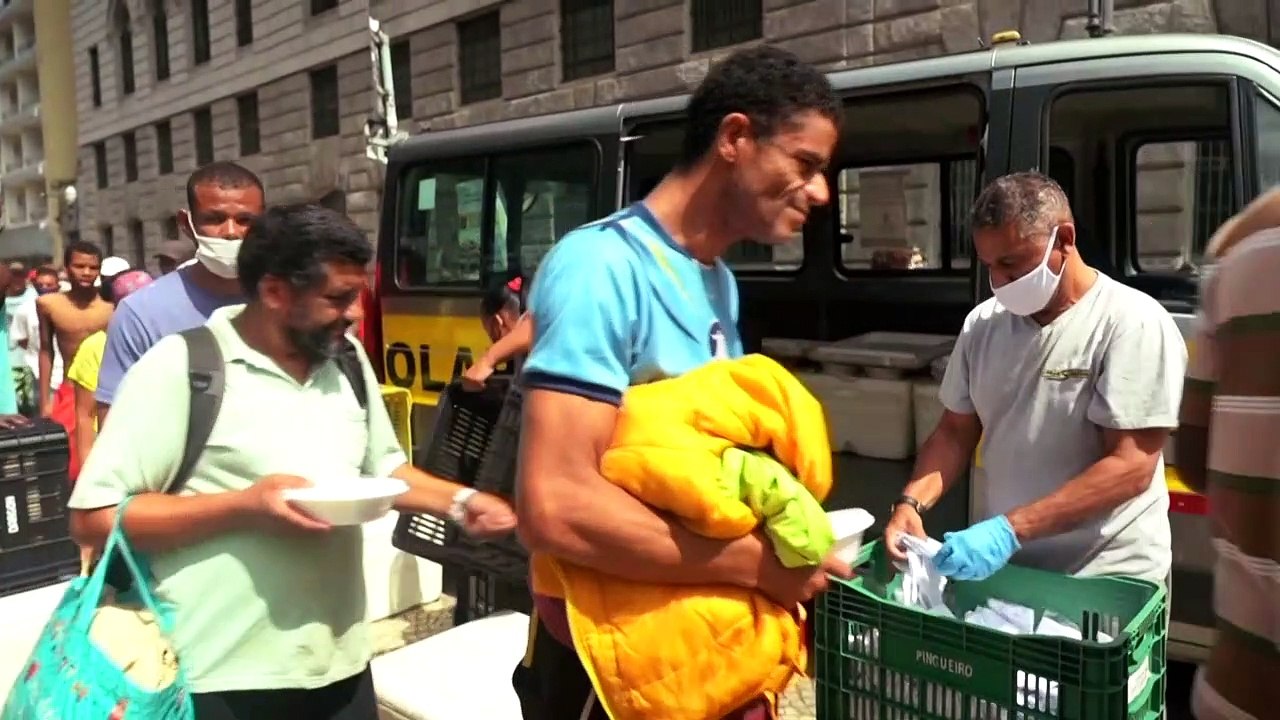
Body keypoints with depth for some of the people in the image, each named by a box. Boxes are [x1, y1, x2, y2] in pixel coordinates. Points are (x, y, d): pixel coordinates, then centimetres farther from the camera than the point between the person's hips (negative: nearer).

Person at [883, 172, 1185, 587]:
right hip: (998, 565, 5)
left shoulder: (1132, 323, -14)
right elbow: (956, 431, 8)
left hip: (1106, 579, -4)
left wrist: (1011, 529, -27)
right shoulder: (982, 324, 2)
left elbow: (1130, 467, -19)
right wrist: (912, 502, -10)